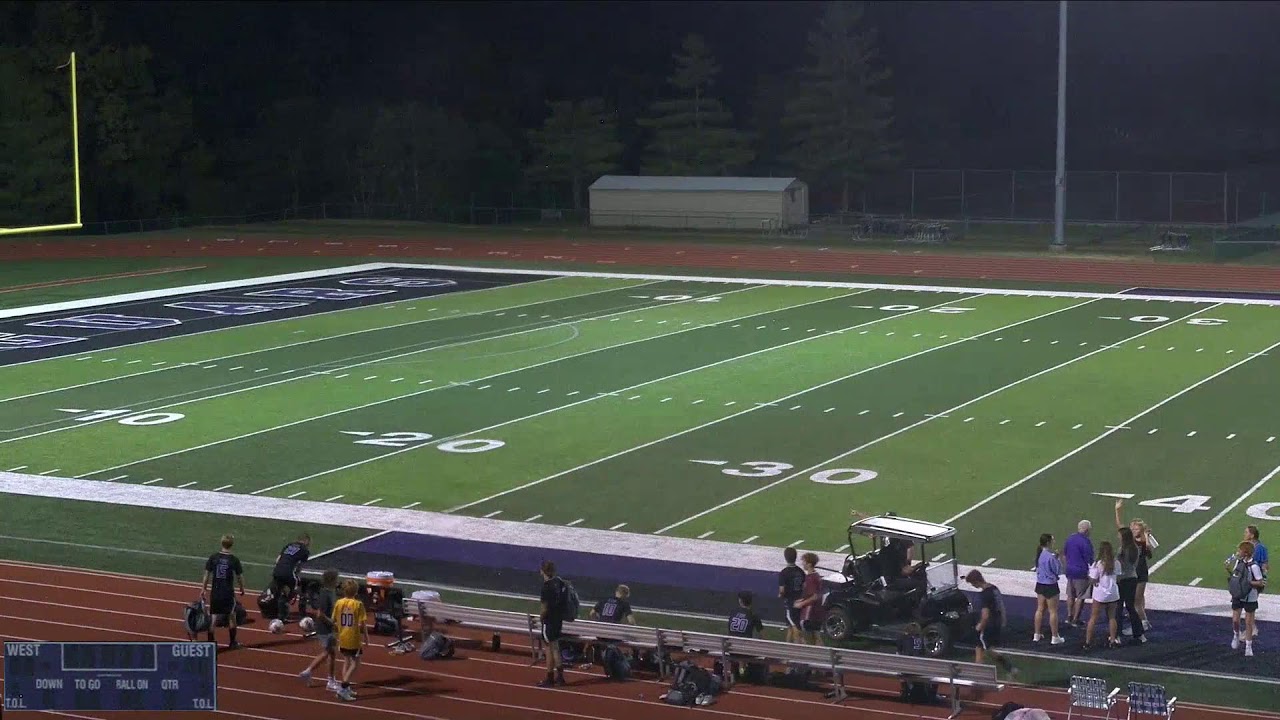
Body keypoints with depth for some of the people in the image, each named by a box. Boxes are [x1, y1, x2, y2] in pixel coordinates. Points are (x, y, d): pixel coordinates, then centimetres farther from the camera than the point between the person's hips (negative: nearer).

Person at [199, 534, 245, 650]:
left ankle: (210, 641, 0)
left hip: (215, 592, 2)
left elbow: (207, 575, 0)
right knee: (232, 617, 15)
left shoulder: (213, 557, -3)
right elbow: (240, 577, -2)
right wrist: (242, 589, 14)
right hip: (228, 592, -2)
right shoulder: (234, 560, -8)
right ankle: (232, 642, 22)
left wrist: (203, 589, 10)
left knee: (213, 618, 5)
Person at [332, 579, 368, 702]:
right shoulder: (358, 604, -14)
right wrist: (366, 636, 0)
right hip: (354, 639, -5)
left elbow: (333, 620, 1)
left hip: (342, 638, 5)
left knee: (346, 661, 19)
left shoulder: (339, 603, -4)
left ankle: (346, 688, 22)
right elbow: (362, 623, -14)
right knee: (355, 663, 4)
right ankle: (343, 688, -7)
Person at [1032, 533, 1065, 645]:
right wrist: (1057, 558, -4)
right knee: (1053, 611, 2)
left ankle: (1037, 635, 23)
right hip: (1050, 585, -8)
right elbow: (1058, 570, -16)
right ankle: (1055, 637, 8)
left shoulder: (1040, 554, 2)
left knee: (1040, 609, 17)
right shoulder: (1050, 556, -24)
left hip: (1040, 584, 8)